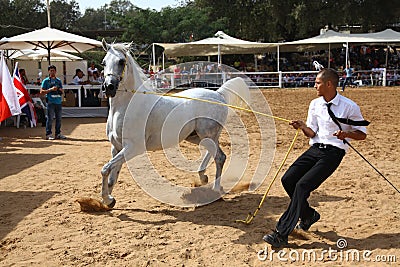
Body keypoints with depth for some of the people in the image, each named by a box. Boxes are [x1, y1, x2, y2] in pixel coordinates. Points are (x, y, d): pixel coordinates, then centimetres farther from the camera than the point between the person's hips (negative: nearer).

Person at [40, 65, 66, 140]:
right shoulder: (46, 81, 3)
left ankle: (58, 134, 13)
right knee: (50, 118, -6)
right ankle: (48, 134, -1)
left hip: (58, 102, 5)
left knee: (59, 118, 6)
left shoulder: (59, 81, 18)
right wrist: (51, 89, -13)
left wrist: (60, 90, -2)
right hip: (51, 102, -5)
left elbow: (62, 92, 21)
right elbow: (41, 92, -3)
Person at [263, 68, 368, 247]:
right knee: (288, 179, -5)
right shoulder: (315, 104, 9)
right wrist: (302, 126, -10)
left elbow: (362, 134, -1)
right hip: (315, 149, 7)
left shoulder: (349, 107, -7)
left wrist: (346, 134, -21)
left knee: (302, 186, -19)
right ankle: (309, 215, 22)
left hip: (333, 152, -7)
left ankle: (281, 235, -15)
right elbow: (312, 133, 11)